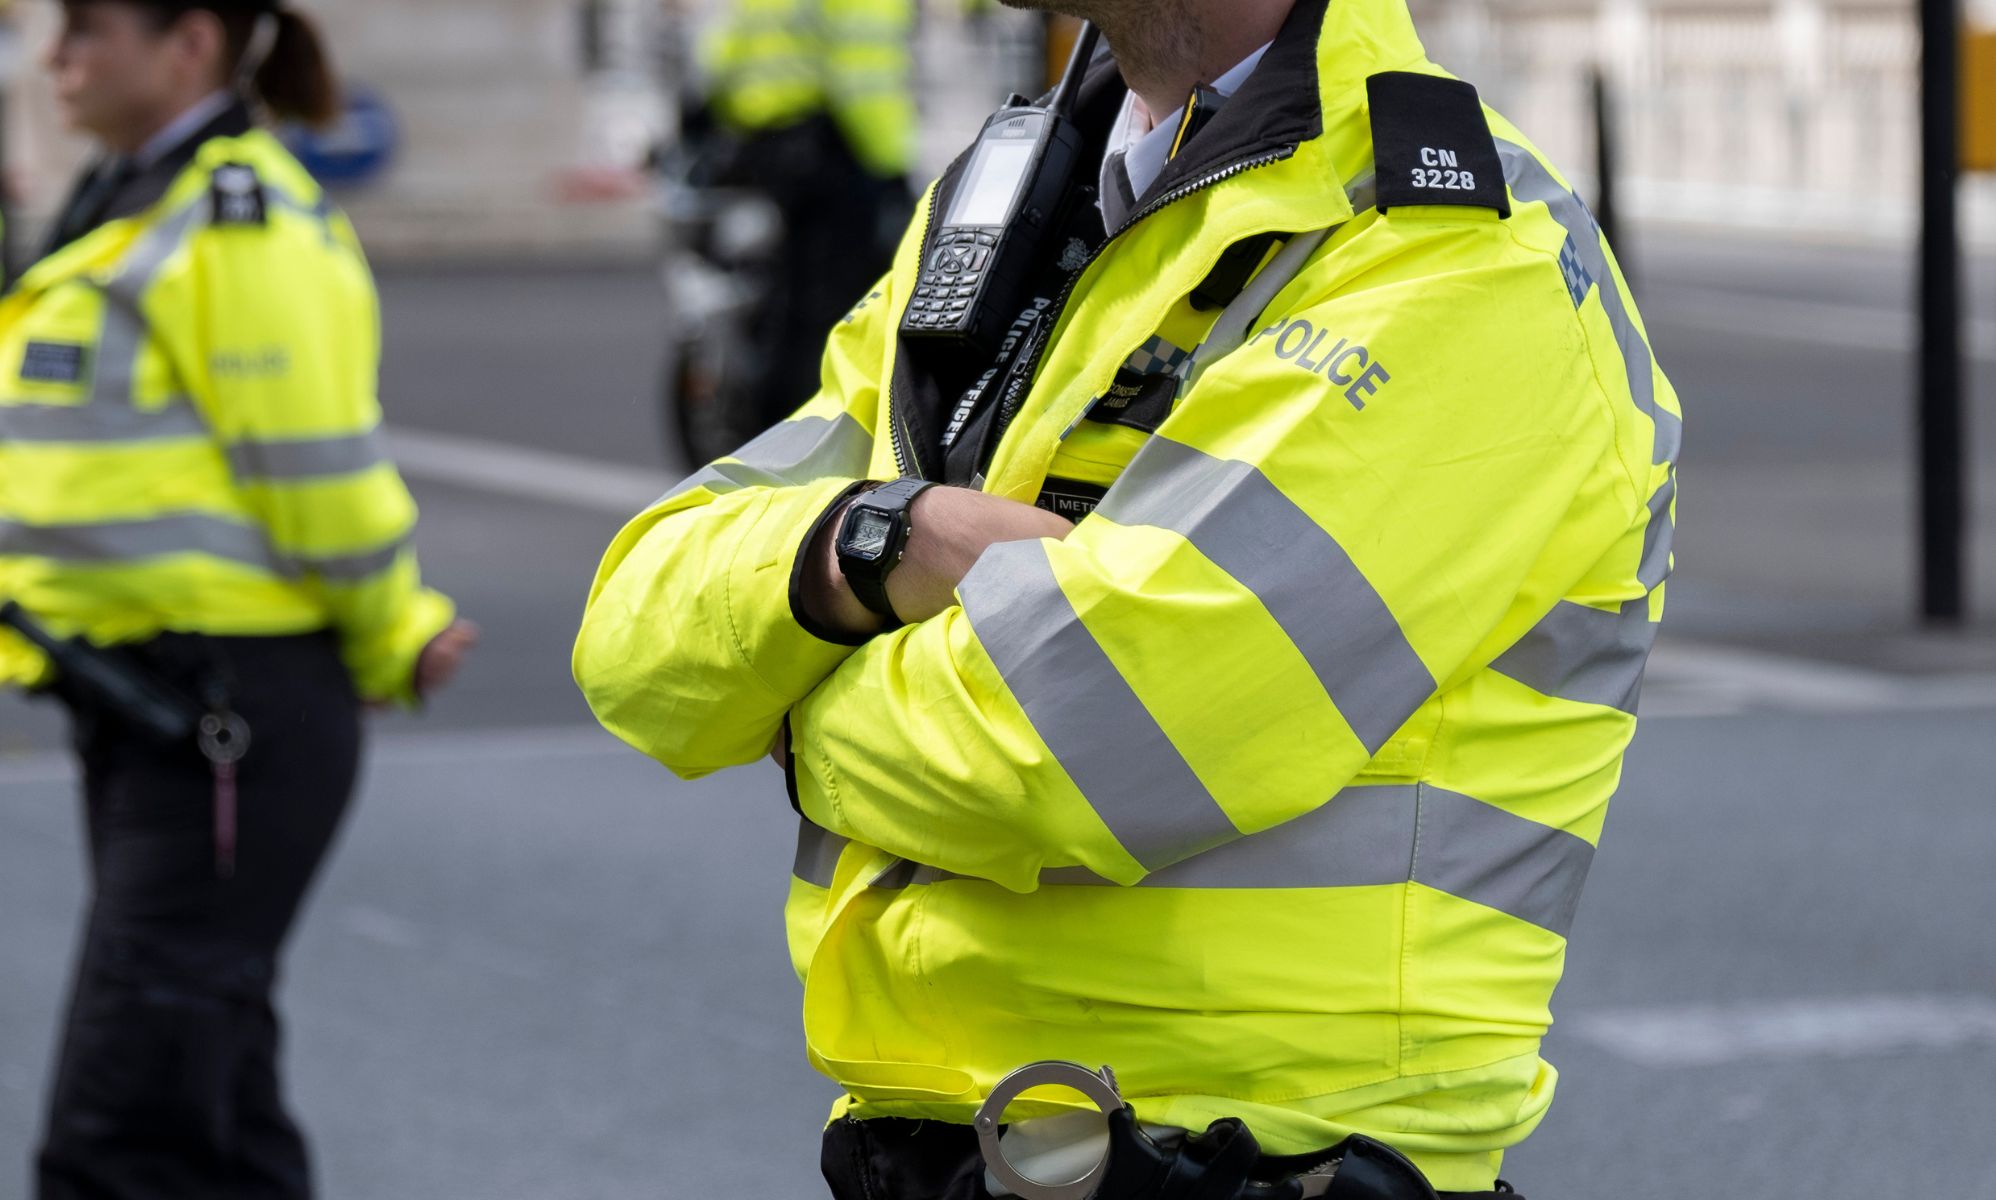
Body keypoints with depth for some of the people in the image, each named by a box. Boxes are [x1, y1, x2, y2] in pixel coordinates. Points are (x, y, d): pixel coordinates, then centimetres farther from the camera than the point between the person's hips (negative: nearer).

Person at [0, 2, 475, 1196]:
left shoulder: (243, 223, -15)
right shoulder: (128, 204, 15)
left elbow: (321, 478, -16)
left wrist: (388, 642, -2)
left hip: (234, 711, -10)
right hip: (137, 698, 10)